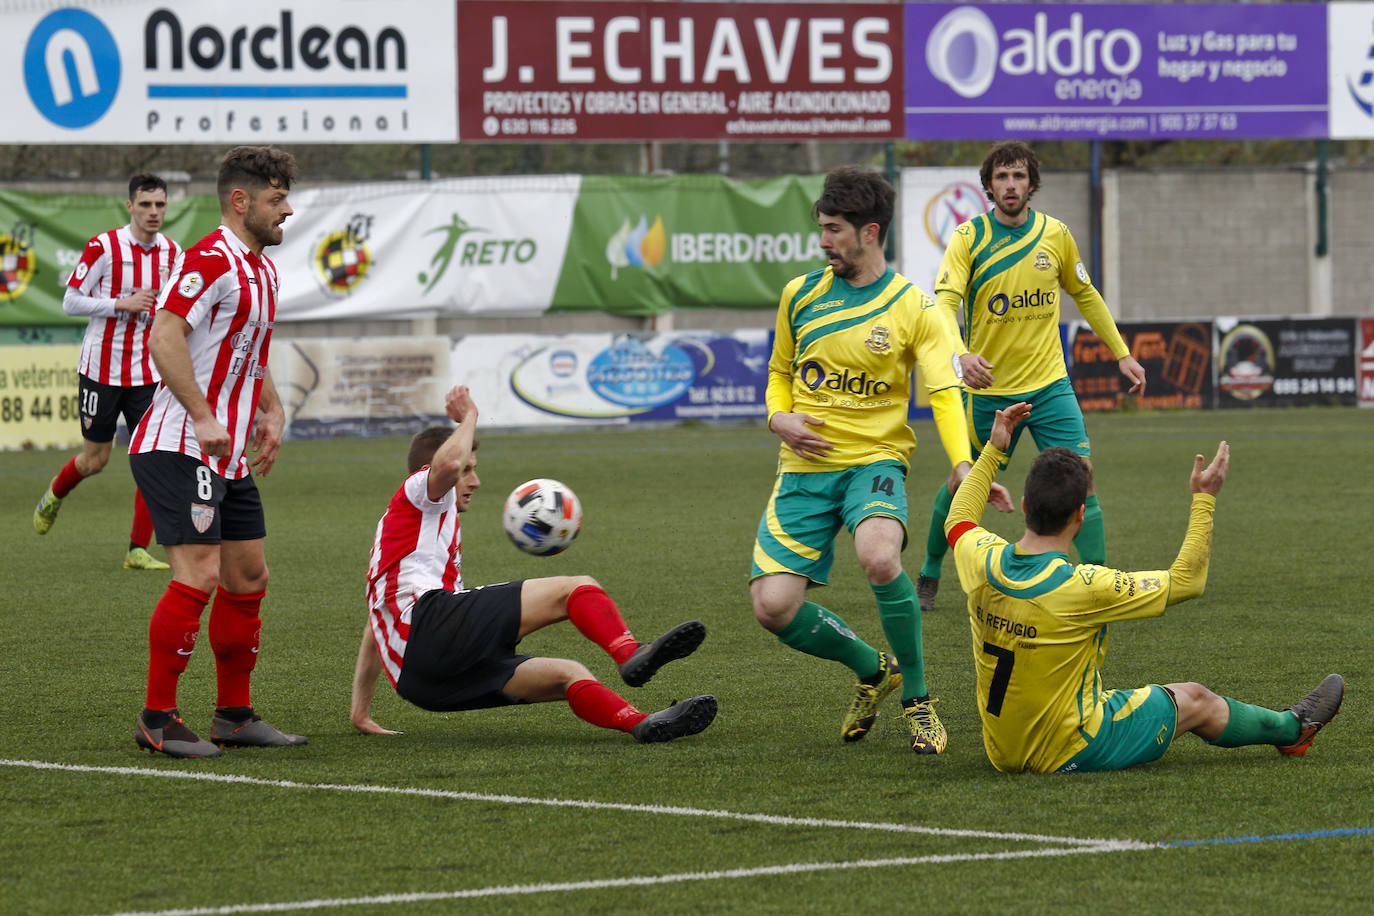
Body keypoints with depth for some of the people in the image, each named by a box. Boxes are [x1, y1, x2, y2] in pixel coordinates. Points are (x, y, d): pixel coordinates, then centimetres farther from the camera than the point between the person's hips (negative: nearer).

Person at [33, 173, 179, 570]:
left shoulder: (170, 252, 3)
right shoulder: (103, 247, -12)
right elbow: (70, 302, -10)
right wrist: (122, 304, -20)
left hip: (148, 371, 4)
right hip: (103, 368, -4)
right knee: (95, 460, 6)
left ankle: (138, 549, 0)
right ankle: (54, 496, 40)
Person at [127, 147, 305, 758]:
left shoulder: (262, 270, 16)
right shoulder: (210, 260, -15)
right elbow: (165, 338, -24)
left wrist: (270, 413, 18)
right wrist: (202, 418, -28)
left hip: (229, 455, 10)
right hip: (179, 449, -10)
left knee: (248, 578, 11)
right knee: (199, 575, -16)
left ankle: (235, 715, 19)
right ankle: (157, 718, -9)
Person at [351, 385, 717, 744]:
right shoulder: (418, 491, 13)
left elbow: (375, 628, 40)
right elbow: (448, 463, -14)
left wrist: (361, 712, 40)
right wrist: (468, 417, 4)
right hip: (429, 622, -9)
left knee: (567, 675, -1)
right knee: (577, 589, -11)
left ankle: (643, 724, -24)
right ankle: (632, 655, -38)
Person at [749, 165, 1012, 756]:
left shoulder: (912, 308, -4)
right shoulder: (800, 295, 7)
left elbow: (944, 395, -11)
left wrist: (963, 465, -28)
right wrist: (779, 417, -2)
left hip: (875, 460, -4)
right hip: (805, 468, 4)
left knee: (878, 556, -36)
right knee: (772, 606, -11)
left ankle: (916, 697, -13)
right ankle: (873, 669, 19)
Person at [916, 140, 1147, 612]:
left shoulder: (1055, 235, 1)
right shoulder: (969, 238, -9)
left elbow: (1085, 294, 17)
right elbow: (944, 303, -21)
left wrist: (1122, 353, 15)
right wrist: (961, 354, -41)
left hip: (1049, 384, 2)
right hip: (986, 389, -2)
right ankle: (930, 573, 32)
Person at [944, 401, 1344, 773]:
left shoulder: (982, 562, -13)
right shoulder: (1082, 587, -29)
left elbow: (958, 520, 15)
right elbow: (1186, 581, -15)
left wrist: (993, 450, 23)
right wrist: (1204, 500, -6)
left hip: (1001, 750, 5)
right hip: (1069, 754, -5)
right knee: (1194, 700, 17)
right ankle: (1291, 728, 43)